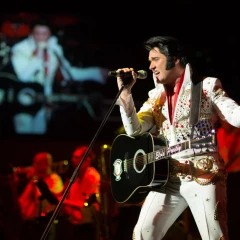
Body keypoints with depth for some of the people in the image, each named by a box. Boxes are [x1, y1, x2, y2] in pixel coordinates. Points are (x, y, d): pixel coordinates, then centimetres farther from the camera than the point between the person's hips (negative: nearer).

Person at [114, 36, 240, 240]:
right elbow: (134, 129, 5)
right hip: (167, 178, 5)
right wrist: (125, 91, -1)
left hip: (203, 174, -5)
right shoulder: (156, 97, 17)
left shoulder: (206, 86, 4)